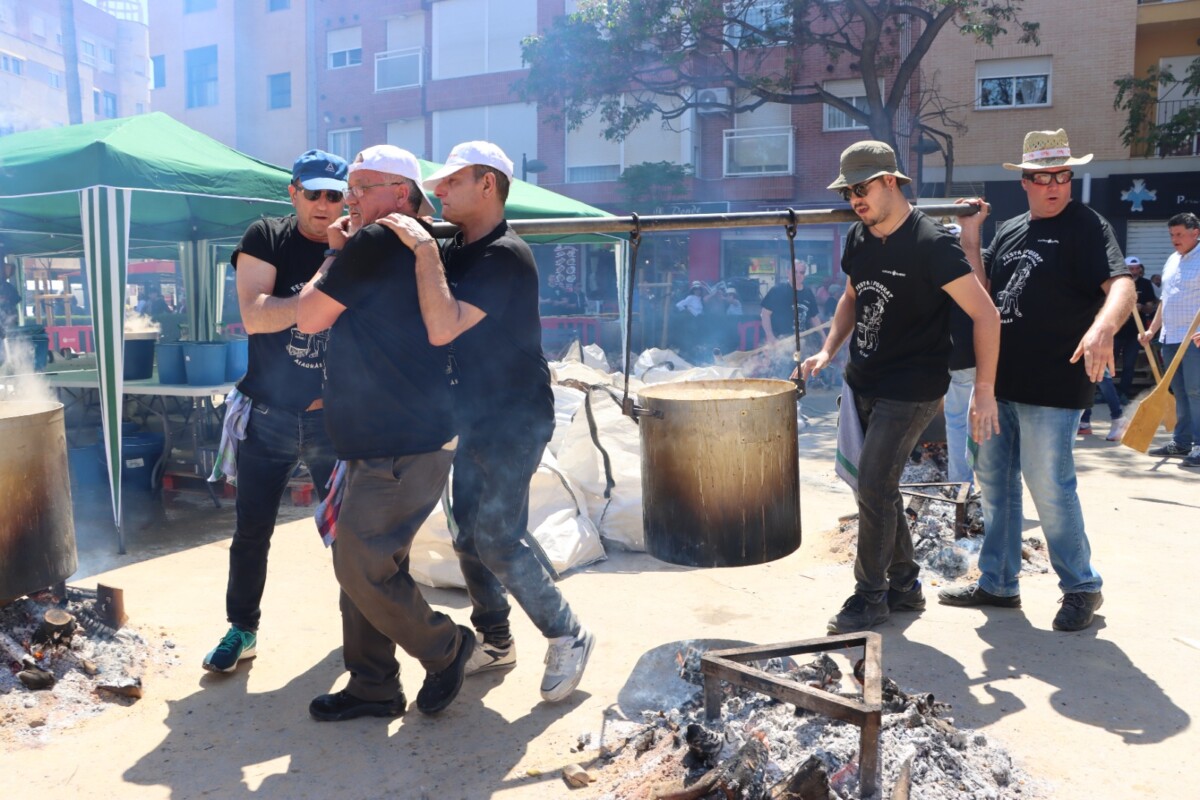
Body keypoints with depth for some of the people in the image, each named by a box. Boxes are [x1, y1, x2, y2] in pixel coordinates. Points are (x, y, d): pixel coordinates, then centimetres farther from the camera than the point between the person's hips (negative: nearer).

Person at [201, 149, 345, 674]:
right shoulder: (266, 238, -4)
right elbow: (255, 316, -17)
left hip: (333, 416, 1)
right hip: (267, 416, -1)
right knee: (252, 532, 7)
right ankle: (242, 629, 24)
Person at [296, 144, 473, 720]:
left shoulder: (373, 243, -14)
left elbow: (309, 318, -8)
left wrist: (336, 253, 4)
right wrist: (344, 255, 18)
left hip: (402, 446, -10)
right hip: (386, 439, 10)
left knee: (360, 562, -5)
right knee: (363, 560, 13)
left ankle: (444, 649, 15)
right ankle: (373, 689, 23)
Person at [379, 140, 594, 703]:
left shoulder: (505, 256, -18)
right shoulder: (457, 251, 11)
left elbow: (442, 328, -30)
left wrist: (423, 248, -28)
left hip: (515, 421, -9)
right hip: (476, 419, 9)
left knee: (496, 539, -9)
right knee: (468, 535, 12)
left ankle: (567, 636, 8)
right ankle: (494, 640, 28)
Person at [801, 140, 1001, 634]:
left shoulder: (931, 243, -17)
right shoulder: (858, 238, 6)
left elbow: (985, 314, -16)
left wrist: (984, 389, -20)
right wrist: (828, 351, 7)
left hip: (911, 389, -8)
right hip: (863, 382, 8)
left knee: (874, 488, -9)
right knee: (879, 487, 12)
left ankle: (870, 598, 7)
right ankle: (904, 586, 28)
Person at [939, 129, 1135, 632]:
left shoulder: (1086, 227, -7)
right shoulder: (1010, 231, 13)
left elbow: (1121, 285, -21)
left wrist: (1103, 327, -41)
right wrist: (970, 238, 2)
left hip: (1053, 387, -7)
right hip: (1000, 382, 7)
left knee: (1049, 487, -3)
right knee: (994, 483, 13)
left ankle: (1082, 587, 18)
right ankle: (998, 584, 27)